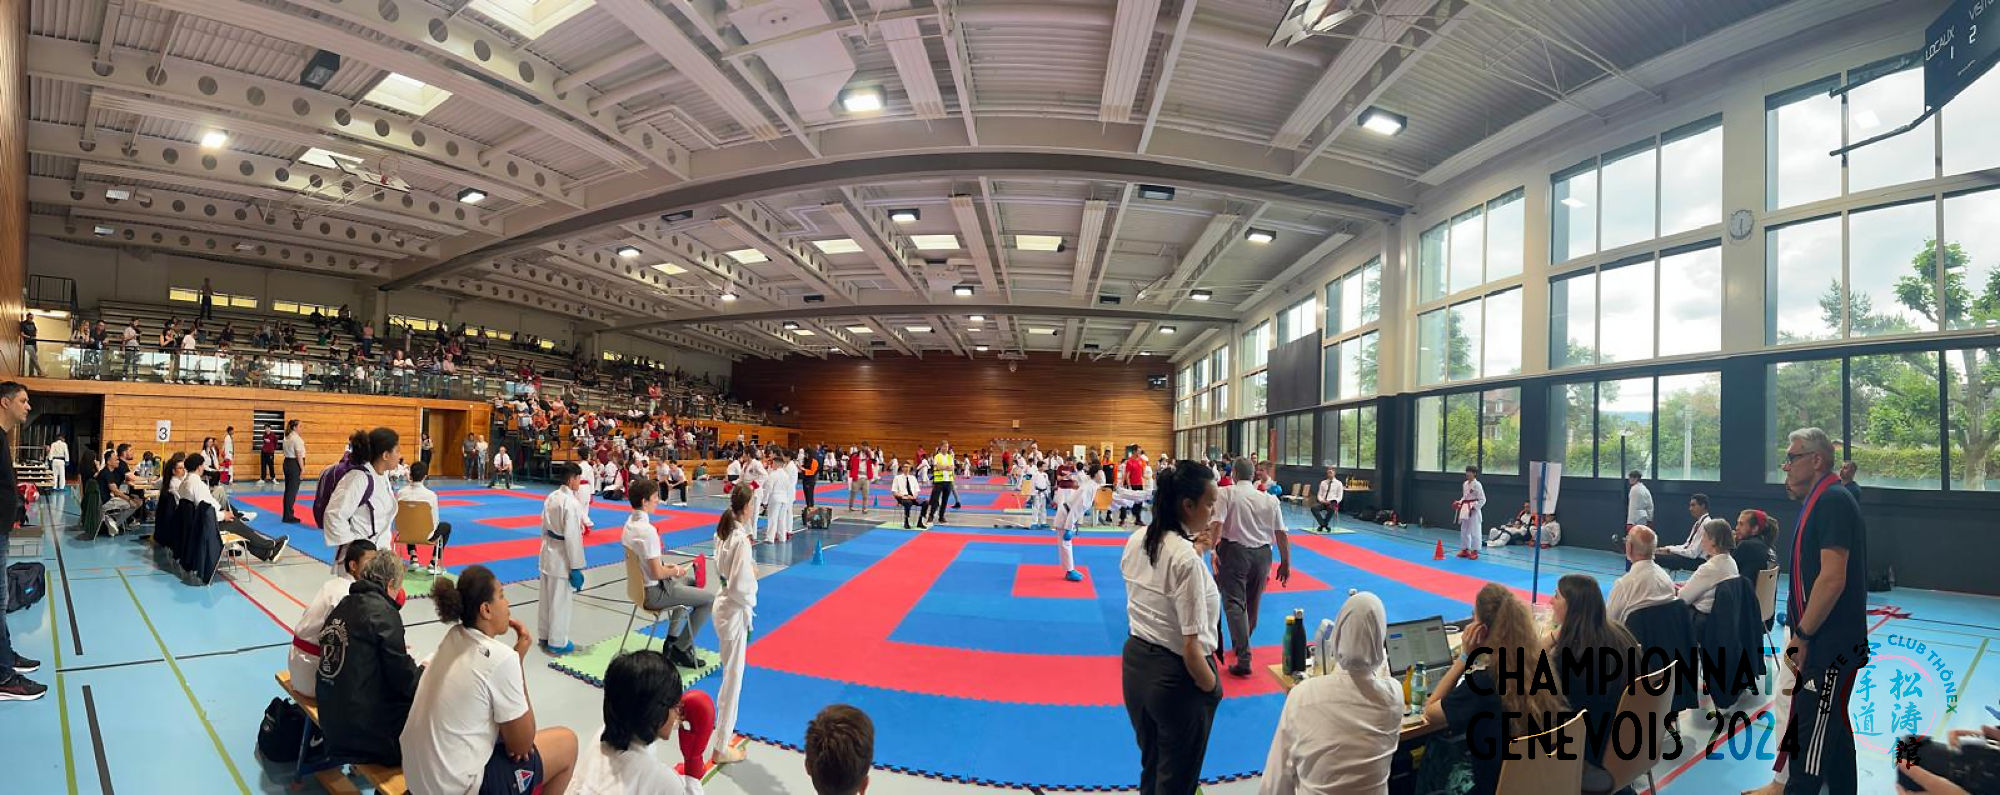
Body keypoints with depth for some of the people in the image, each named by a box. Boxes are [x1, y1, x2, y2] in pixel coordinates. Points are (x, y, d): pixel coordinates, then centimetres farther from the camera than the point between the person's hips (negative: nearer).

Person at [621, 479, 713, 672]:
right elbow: (657, 574, -26)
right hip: (655, 593, -9)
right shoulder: (648, 530, -28)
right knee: (710, 599, -2)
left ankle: (673, 639, 29)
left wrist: (665, 565, 10)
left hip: (641, 586, 10)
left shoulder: (630, 523, 1)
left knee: (691, 579, 29)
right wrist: (676, 571, -8)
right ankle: (679, 650, 7)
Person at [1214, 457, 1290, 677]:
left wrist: (1213, 550, -20)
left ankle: (1244, 658, -17)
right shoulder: (1270, 499, 8)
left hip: (1234, 552, -5)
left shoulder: (1226, 493, -4)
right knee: (1252, 603, 20)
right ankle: (1240, 644, 42)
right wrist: (1285, 563, 15)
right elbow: (1281, 535, 9)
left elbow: (1217, 524, -18)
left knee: (1234, 604, -5)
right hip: (1262, 555, 5)